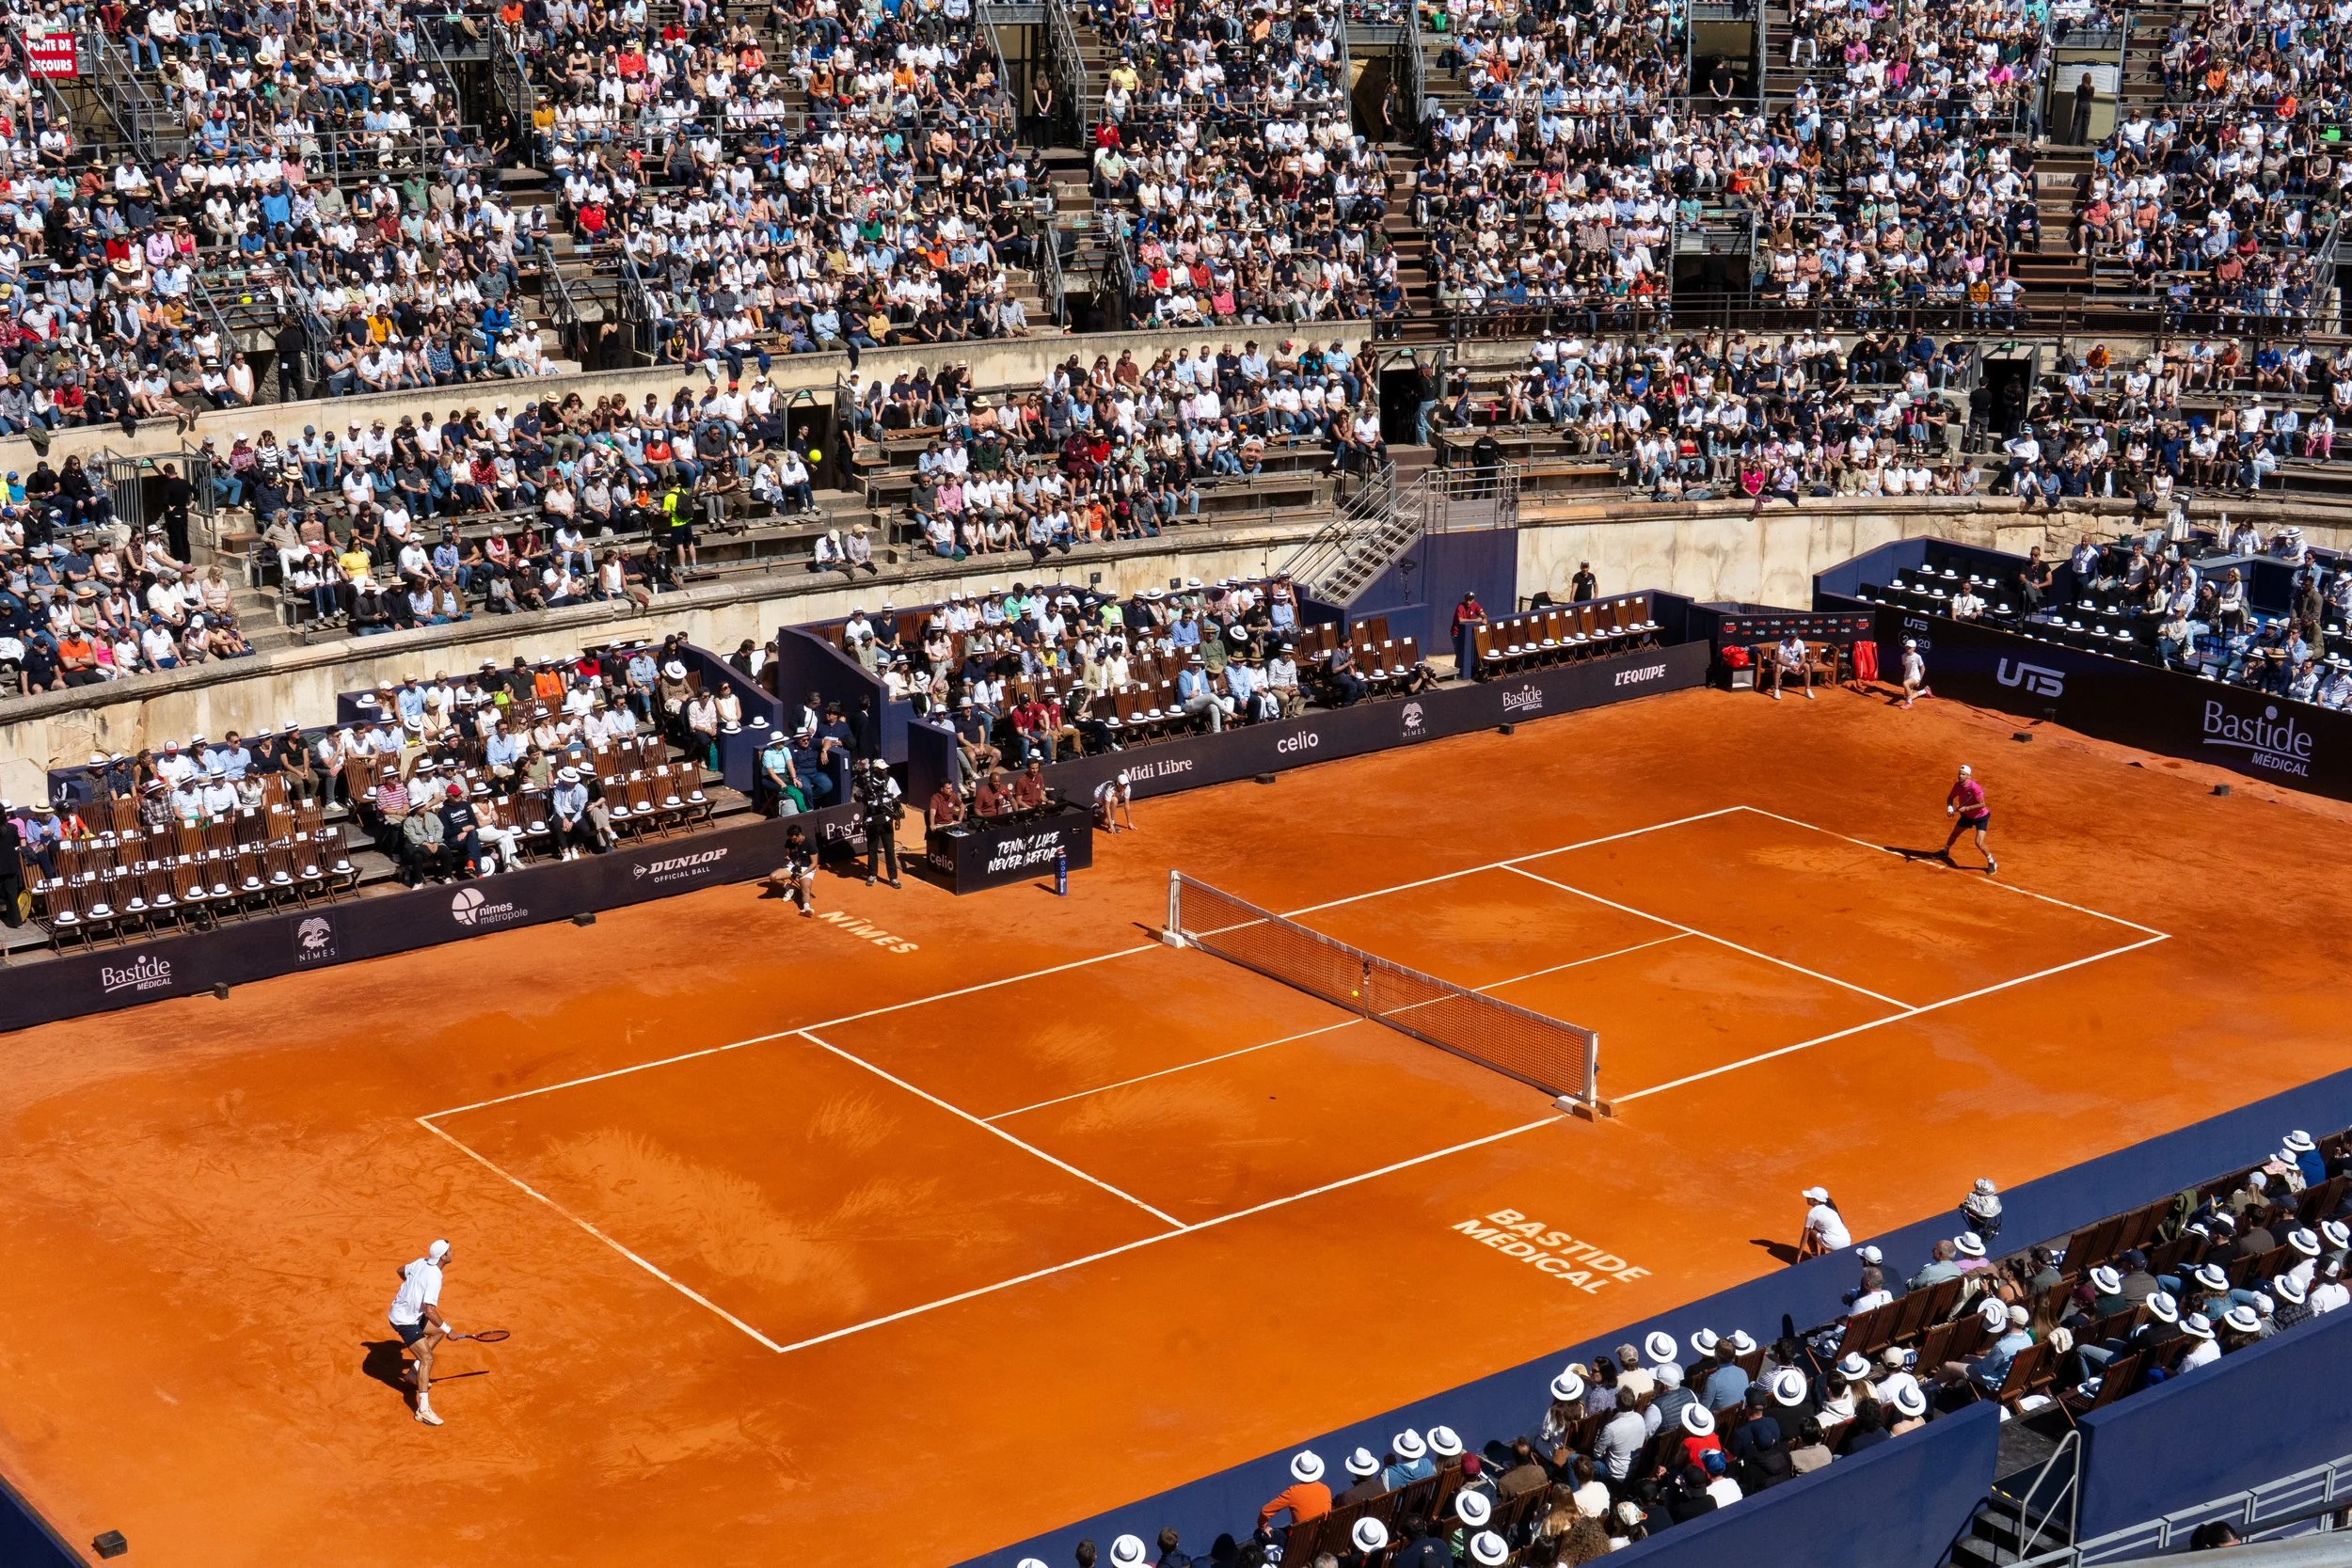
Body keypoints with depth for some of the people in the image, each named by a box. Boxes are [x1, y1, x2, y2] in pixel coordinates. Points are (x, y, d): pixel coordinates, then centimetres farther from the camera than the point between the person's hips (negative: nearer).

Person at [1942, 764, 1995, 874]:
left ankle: (1991, 863, 6)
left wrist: (1966, 808, -36)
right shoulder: (1957, 785, -13)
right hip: (1967, 816, 7)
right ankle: (1945, 851, 51)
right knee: (1954, 834, 23)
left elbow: (1982, 804, -32)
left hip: (1981, 817, -7)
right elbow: (1950, 798, 4)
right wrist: (1950, 808, -16)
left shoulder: (1975, 788, -34)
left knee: (1979, 843, -17)